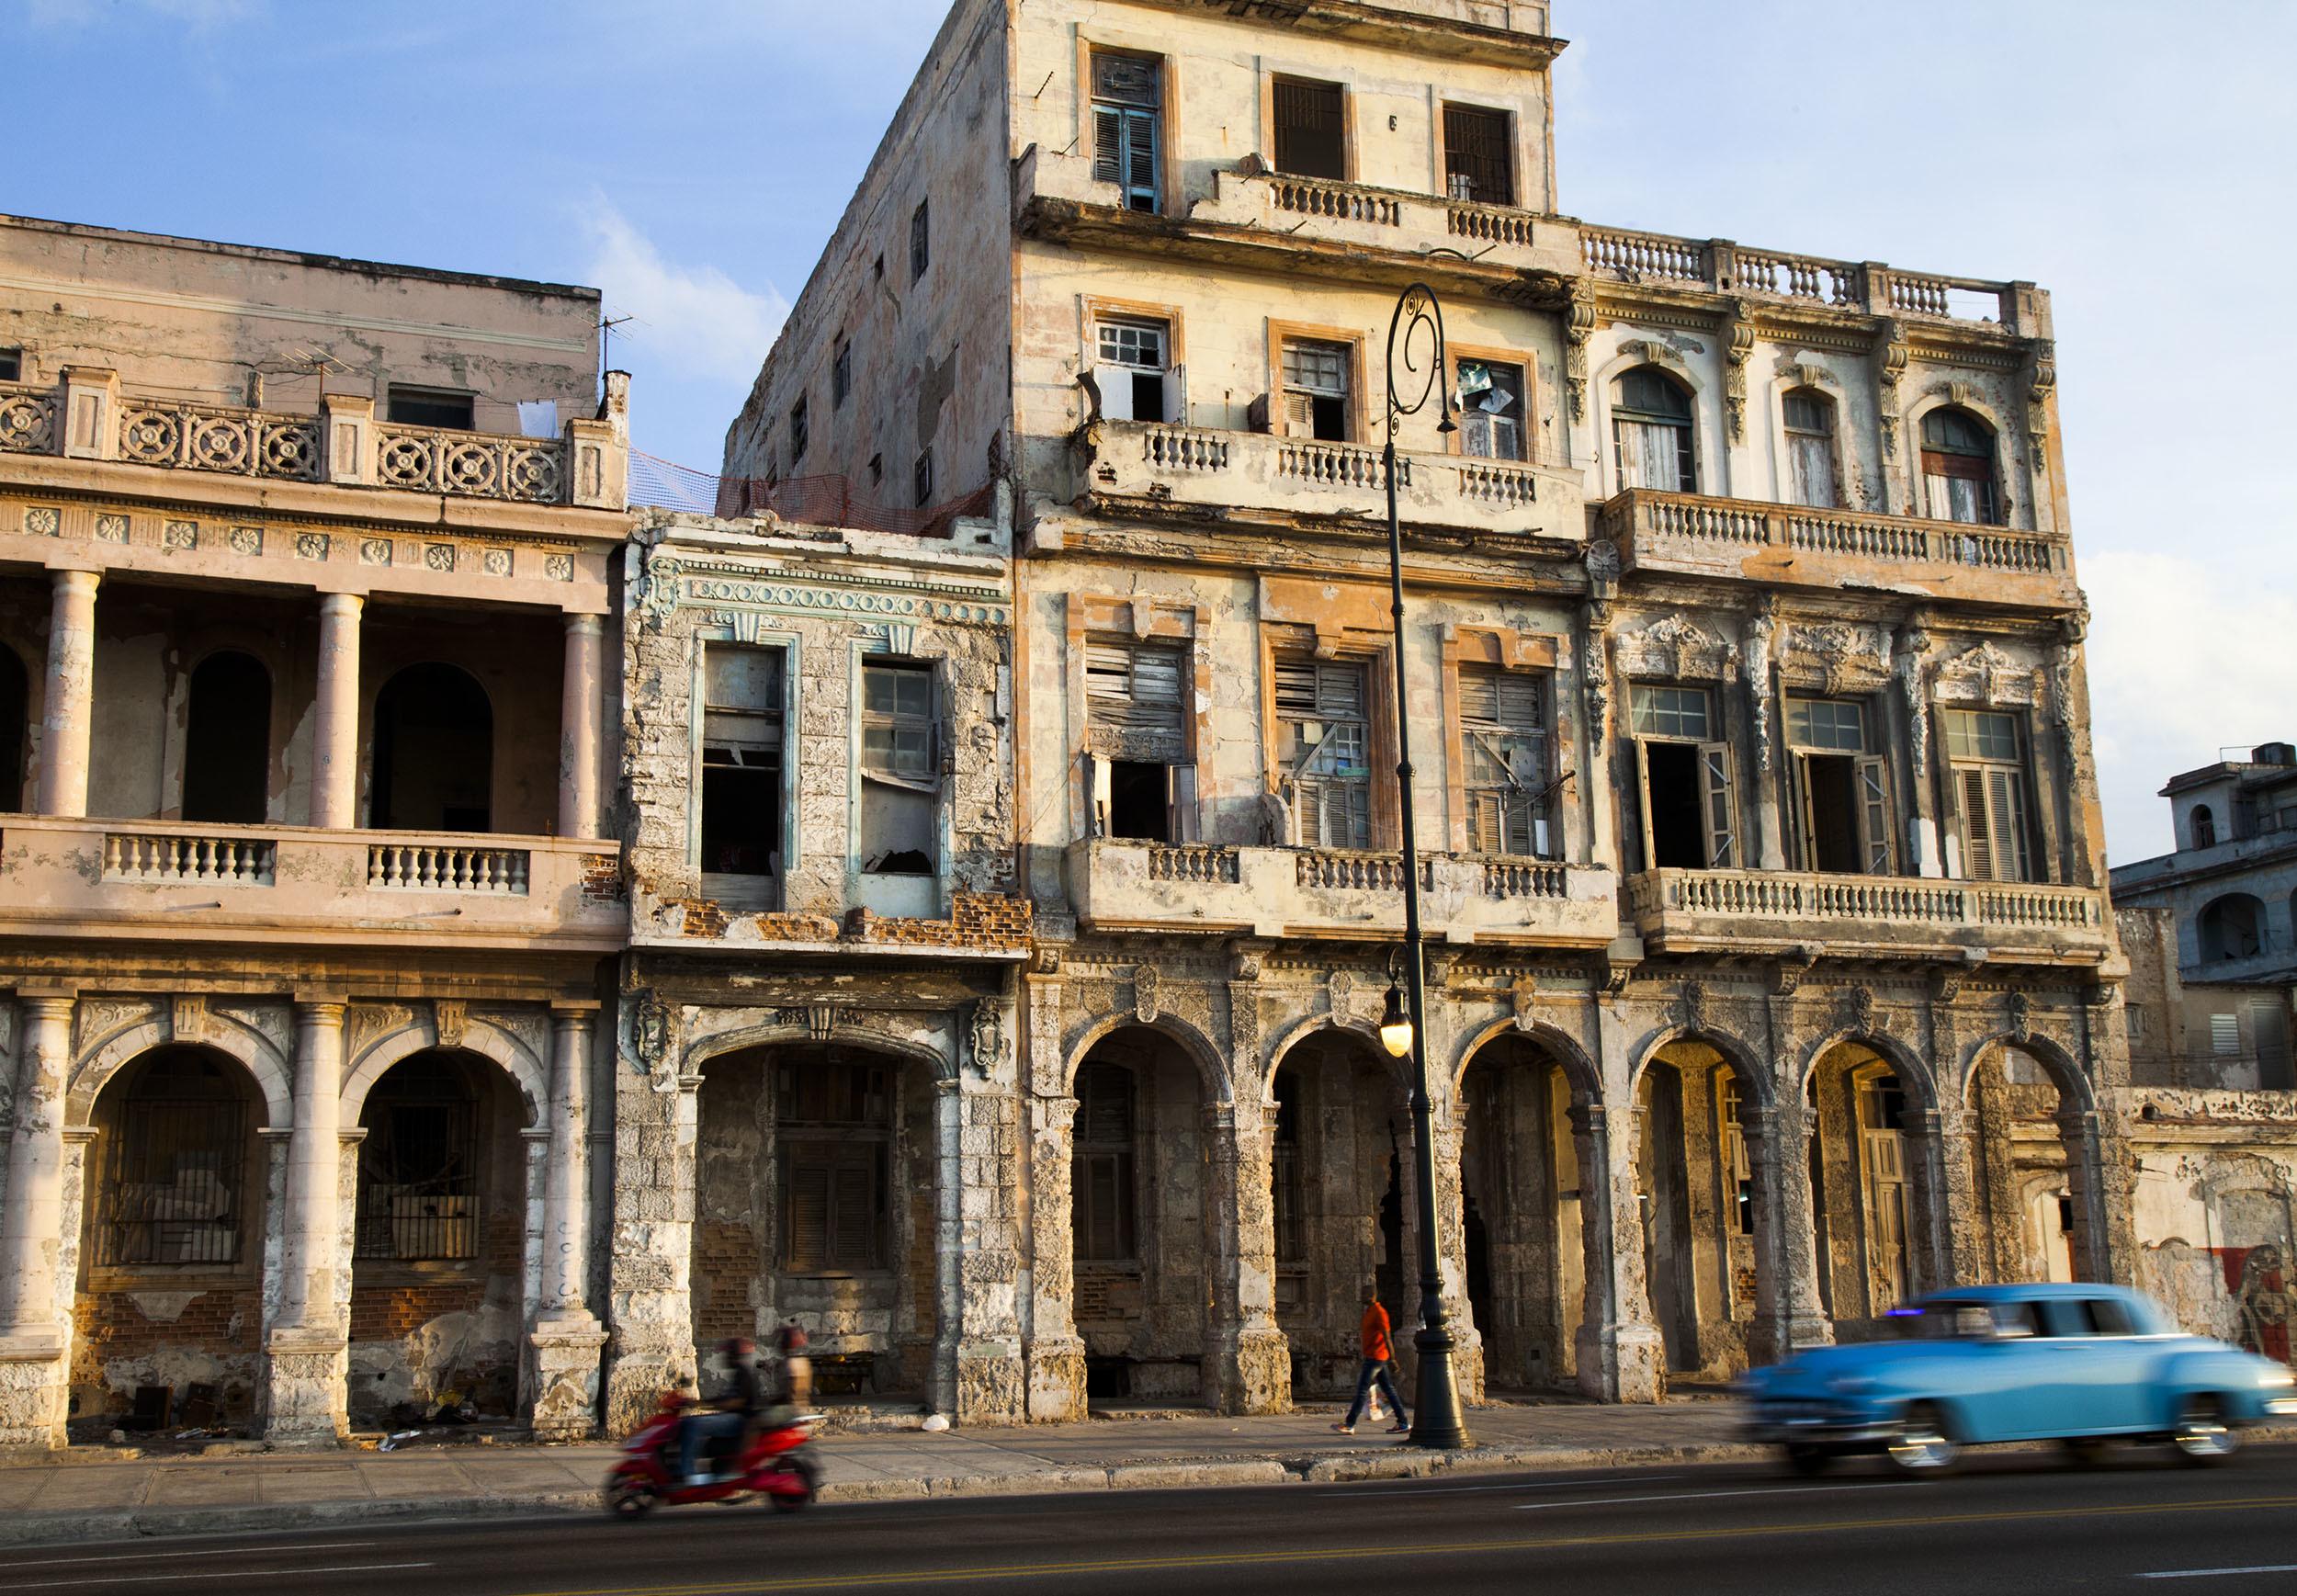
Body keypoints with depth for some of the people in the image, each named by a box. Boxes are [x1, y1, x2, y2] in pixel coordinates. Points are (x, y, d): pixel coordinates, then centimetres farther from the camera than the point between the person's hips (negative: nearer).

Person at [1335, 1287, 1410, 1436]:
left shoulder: (1379, 1312, -14)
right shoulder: (1369, 1312, 16)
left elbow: (1386, 1337, -19)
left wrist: (1393, 1359, -22)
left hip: (1375, 1357, -10)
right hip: (1371, 1357, 10)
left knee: (1362, 1391, -7)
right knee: (1388, 1389, 9)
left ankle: (1349, 1425, -5)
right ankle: (1403, 1423, 10)